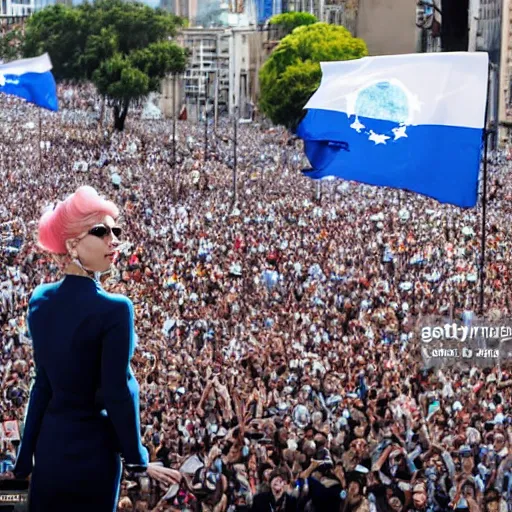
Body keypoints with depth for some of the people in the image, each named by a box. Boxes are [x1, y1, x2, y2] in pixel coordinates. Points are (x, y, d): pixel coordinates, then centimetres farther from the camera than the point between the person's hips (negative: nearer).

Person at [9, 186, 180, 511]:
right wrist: (138, 460, -7)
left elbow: (44, 382, 6)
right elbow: (117, 391, -18)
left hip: (48, 447, 6)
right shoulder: (114, 309, -18)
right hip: (92, 450, -6)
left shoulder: (40, 300, 2)